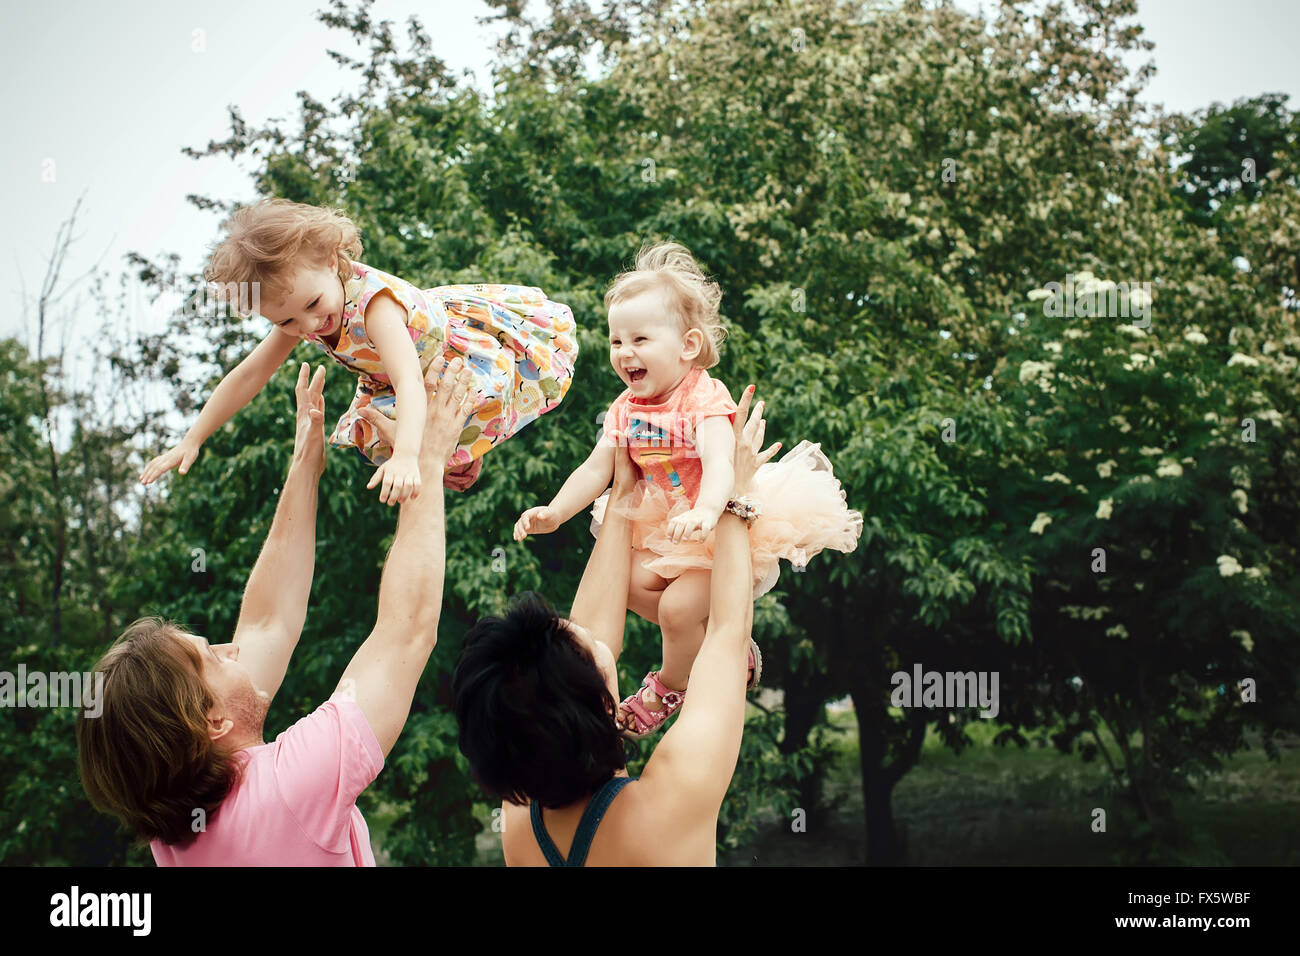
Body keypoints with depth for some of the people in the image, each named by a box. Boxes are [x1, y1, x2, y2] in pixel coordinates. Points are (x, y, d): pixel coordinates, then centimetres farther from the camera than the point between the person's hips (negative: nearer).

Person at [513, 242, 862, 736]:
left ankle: (670, 687, 12)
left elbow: (718, 464, -38)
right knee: (629, 579, -8)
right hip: (666, 529, 8)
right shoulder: (626, 408, 0)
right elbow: (595, 470, 1)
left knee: (678, 607, -19)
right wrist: (554, 512, -15)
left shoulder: (705, 399, -22)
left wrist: (705, 513, -58)